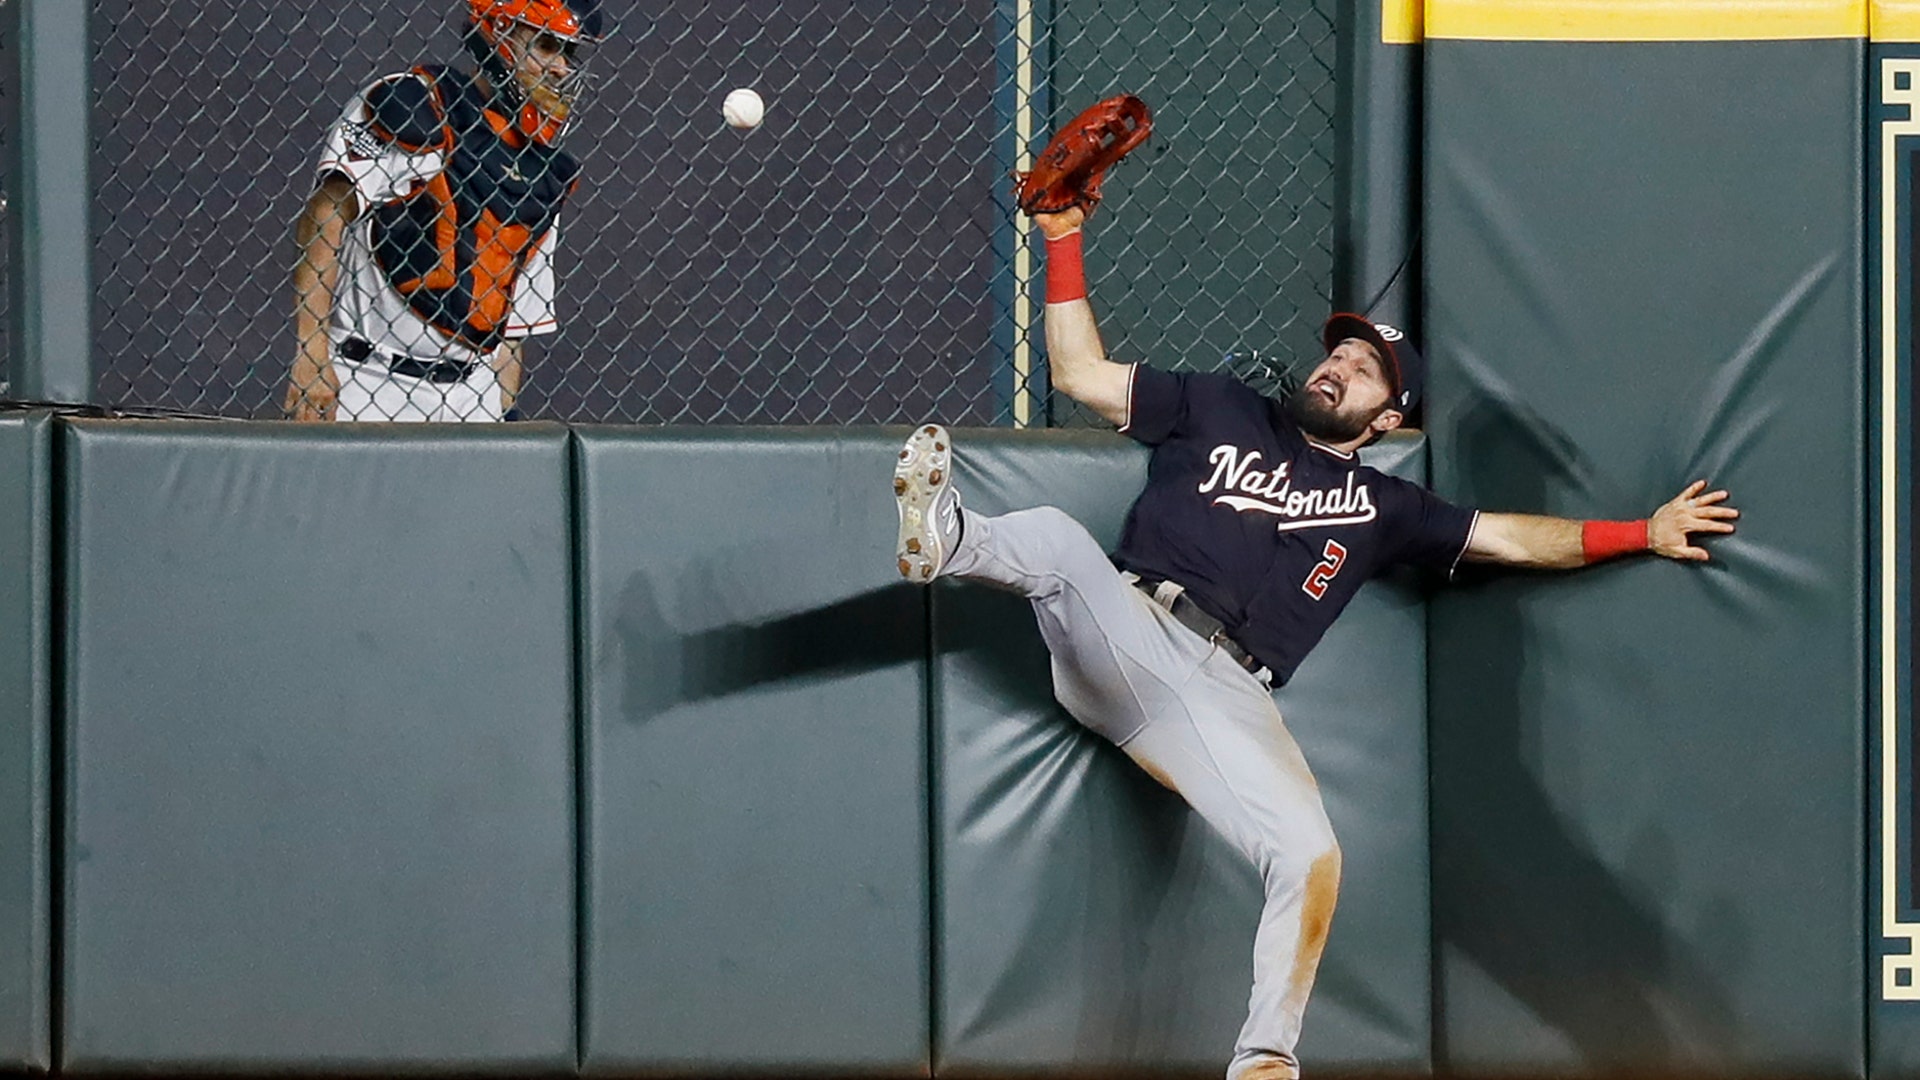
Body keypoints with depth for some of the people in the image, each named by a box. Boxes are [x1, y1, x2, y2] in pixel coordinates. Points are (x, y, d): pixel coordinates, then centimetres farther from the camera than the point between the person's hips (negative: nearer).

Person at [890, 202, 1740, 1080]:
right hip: (1121, 636, 0)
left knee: (1311, 858, -24)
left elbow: (1513, 538, 27)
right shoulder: (1217, 412, 22)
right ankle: (948, 542, -63)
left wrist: (1642, 534, 20)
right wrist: (1063, 242, 14)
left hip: (1223, 695, 0)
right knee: (1053, 536, -33)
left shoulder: (1380, 508, 25)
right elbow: (1080, 373, 21)